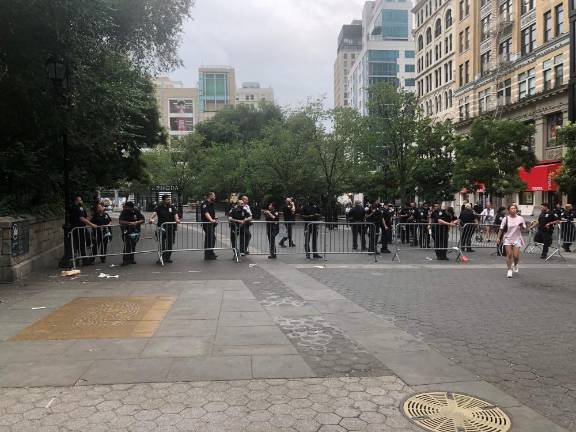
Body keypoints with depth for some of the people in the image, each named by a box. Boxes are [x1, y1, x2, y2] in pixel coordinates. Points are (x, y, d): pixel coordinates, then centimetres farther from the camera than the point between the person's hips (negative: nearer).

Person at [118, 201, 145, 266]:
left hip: (135, 231, 3)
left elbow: (142, 220, -1)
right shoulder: (124, 212, -7)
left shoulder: (136, 211, -2)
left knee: (133, 246, 10)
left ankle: (131, 259, 22)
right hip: (126, 231, -3)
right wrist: (129, 223, -26)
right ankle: (125, 260, -7)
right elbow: (120, 221, -17)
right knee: (127, 246, -11)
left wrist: (136, 222, -19)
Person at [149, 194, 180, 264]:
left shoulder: (172, 207, 6)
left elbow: (175, 214, -8)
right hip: (162, 228, -2)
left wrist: (177, 219, -30)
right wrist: (151, 219, -34)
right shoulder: (159, 208, 2)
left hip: (171, 228, 2)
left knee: (170, 243, 9)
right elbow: (154, 213, -14)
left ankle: (168, 257, 23)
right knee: (162, 244, -7)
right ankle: (161, 258, 0)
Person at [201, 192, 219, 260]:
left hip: (211, 224, 10)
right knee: (208, 238, -8)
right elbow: (206, 213, -27)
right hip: (207, 223, -10)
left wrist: (215, 219, 4)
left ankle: (211, 253, 23)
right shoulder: (205, 204, -13)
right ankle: (208, 255, -3)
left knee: (213, 238, 13)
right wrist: (211, 220, -40)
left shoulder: (211, 204, 19)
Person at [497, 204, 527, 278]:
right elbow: (501, 229, 1)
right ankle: (509, 270, 8)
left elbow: (524, 228, 7)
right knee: (509, 254, -5)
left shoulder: (520, 218, -1)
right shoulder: (505, 219, -3)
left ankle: (515, 265, 30)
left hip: (517, 239, 1)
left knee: (516, 256, -3)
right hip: (507, 239, -1)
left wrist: (522, 226, -16)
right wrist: (499, 238, -2)